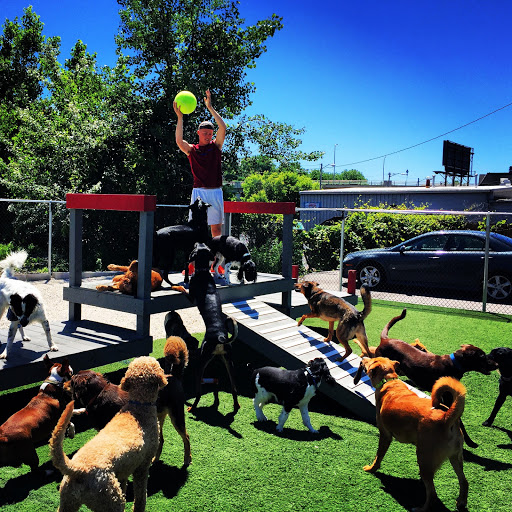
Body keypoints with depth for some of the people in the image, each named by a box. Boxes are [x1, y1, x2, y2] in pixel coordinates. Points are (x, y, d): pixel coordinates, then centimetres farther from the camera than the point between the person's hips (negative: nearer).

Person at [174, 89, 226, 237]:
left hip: (215, 192, 1)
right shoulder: (192, 149, 6)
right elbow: (179, 141, -15)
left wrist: (210, 107, -9)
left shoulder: (216, 146, 9)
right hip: (199, 191, -1)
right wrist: (180, 117, -19)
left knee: (216, 227, 3)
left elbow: (223, 127, -5)